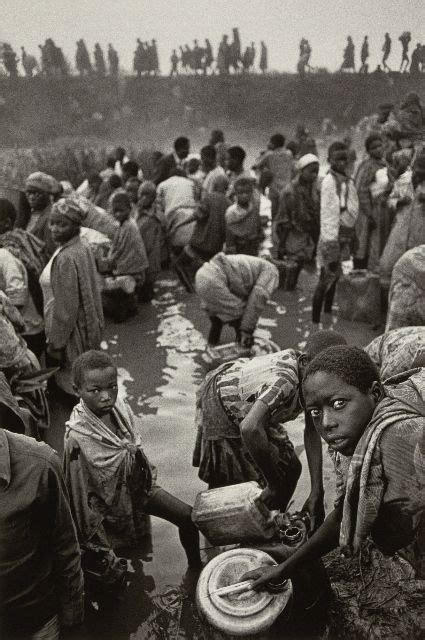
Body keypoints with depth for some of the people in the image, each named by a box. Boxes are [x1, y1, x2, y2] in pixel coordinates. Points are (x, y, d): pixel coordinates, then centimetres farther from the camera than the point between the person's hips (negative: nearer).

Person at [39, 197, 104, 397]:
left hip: (72, 333, -9)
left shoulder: (66, 258, -26)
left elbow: (66, 308, -24)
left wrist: (56, 343, -16)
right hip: (87, 326, 9)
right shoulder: (83, 247, 3)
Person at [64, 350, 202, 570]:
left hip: (140, 486, 6)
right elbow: (80, 493, -21)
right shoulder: (77, 438, -31)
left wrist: (148, 482, 14)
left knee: (189, 517, 7)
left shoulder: (120, 407, -14)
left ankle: (195, 568, 30)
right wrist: (95, 541, -12)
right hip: (111, 505, -5)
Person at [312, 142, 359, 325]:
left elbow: (353, 212, 14)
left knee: (335, 276, 13)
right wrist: (330, 243, -18)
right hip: (334, 236, -7)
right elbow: (327, 214, -15)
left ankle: (328, 312, 25)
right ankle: (315, 320, 0)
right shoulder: (329, 181, -11)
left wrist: (352, 237, 11)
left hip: (347, 235, 7)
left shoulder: (348, 181, 11)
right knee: (327, 277, -6)